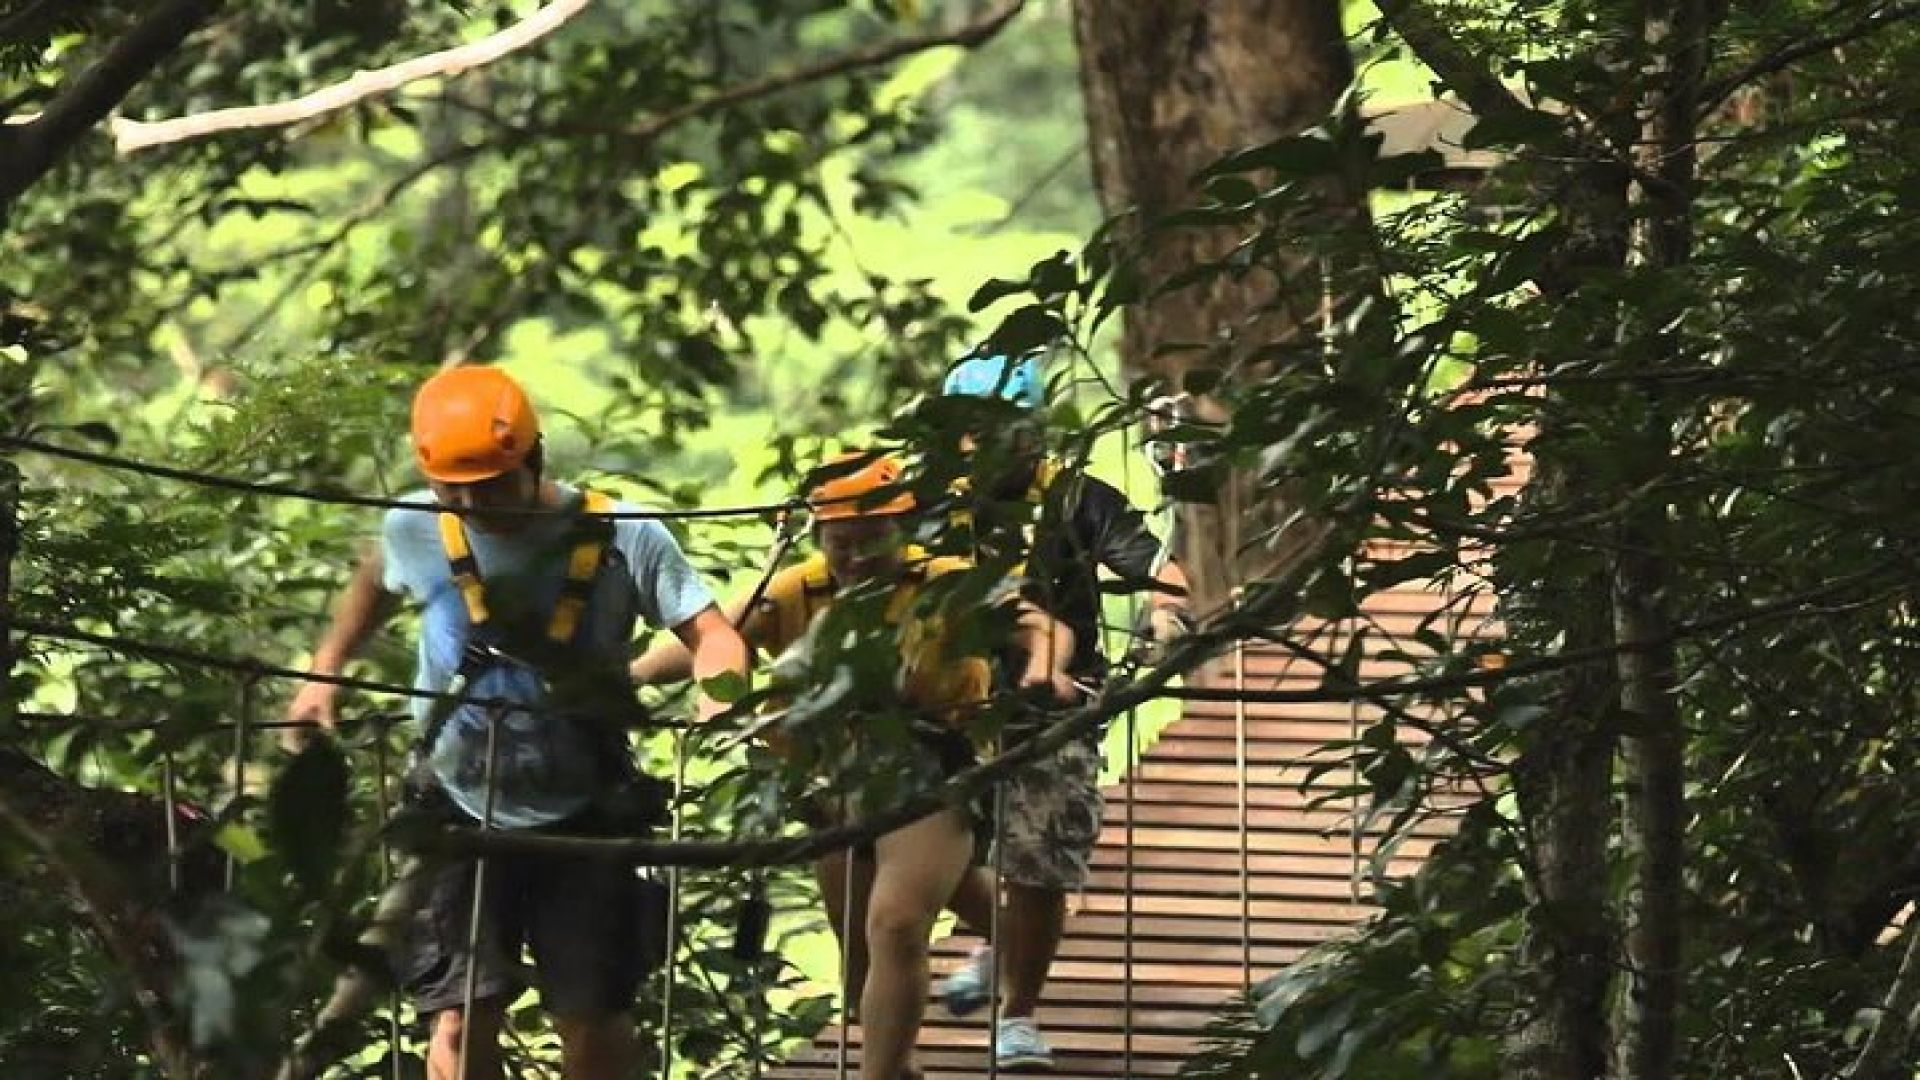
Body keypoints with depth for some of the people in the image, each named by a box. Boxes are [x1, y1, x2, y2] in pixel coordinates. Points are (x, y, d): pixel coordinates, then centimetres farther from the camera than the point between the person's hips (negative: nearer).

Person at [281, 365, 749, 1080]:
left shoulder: (622, 537, -13)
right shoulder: (416, 529, -6)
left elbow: (711, 633, -11)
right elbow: (376, 583, 18)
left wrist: (716, 700, -32)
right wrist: (323, 673, 11)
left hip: (583, 817, 0)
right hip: (461, 812, 1)